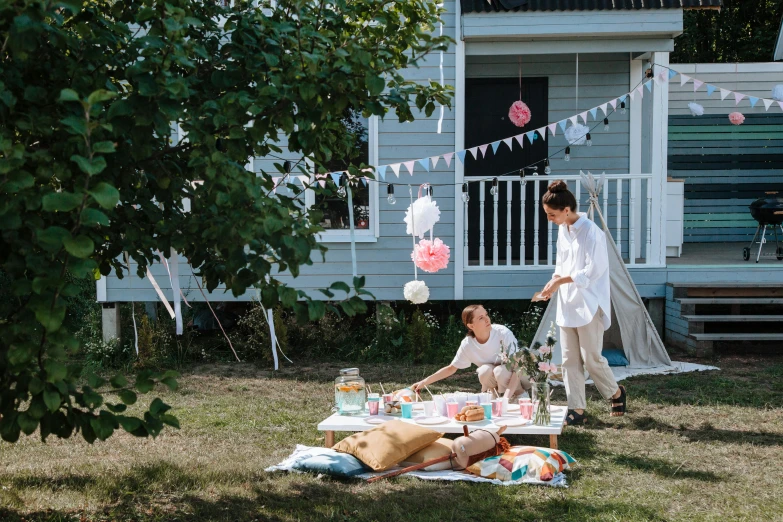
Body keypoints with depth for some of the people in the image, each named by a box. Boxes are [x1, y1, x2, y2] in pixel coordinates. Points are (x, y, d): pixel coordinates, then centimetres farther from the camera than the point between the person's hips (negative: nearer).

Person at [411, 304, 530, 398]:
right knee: (485, 370, -28)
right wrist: (425, 382, -13)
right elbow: (451, 368, -3)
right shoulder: (467, 344, -18)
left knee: (500, 370, -32)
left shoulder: (503, 333, -28)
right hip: (496, 382, 3)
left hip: (519, 377, -3)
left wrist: (507, 396, -44)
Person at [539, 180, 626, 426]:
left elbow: (593, 271, -19)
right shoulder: (563, 230, 9)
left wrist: (562, 280, -18)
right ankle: (577, 409, 10)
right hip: (567, 303, 8)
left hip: (589, 304, -8)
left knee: (591, 358, -1)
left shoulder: (590, 232, -17)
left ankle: (616, 393, 24)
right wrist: (554, 282, -1)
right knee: (570, 359, 5)